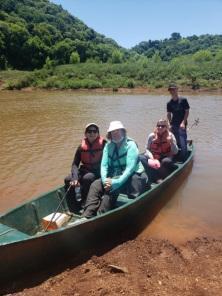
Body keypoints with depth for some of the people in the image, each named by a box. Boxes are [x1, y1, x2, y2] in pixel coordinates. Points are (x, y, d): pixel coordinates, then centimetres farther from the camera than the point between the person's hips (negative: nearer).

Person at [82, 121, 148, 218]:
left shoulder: (130, 145, -11)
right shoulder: (108, 146, 5)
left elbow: (130, 168, -20)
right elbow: (104, 165, -3)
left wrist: (117, 182, -31)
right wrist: (104, 179, -22)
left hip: (132, 177, -5)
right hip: (115, 177, 6)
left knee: (112, 187, -31)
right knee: (95, 185, -14)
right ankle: (87, 216, -20)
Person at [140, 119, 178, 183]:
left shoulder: (170, 135, -7)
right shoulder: (152, 136, -5)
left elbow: (175, 152, -9)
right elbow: (147, 149, 1)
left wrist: (171, 142, -26)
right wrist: (151, 157, -18)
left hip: (165, 158, -2)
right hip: (153, 158, 2)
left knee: (166, 161, -37)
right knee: (141, 157, -25)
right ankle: (156, 179, -33)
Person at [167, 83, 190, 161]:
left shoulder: (183, 100, -4)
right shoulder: (169, 103, 6)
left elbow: (187, 111, -4)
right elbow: (169, 114, 10)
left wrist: (183, 123, -12)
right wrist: (170, 124, -2)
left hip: (181, 125, -4)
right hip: (173, 125, 4)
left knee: (183, 143, -11)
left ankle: (184, 160, 0)